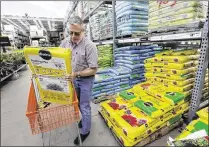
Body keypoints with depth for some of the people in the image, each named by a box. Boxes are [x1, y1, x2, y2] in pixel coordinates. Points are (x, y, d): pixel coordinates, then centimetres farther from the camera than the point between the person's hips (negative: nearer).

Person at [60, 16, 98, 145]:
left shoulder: (90, 46, -23)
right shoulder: (65, 42, -4)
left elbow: (93, 70, -23)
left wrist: (77, 74, -33)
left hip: (86, 80, -6)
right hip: (73, 79, 6)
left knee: (84, 106, 8)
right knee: (78, 103, 24)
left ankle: (85, 131, 33)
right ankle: (85, 119, 52)